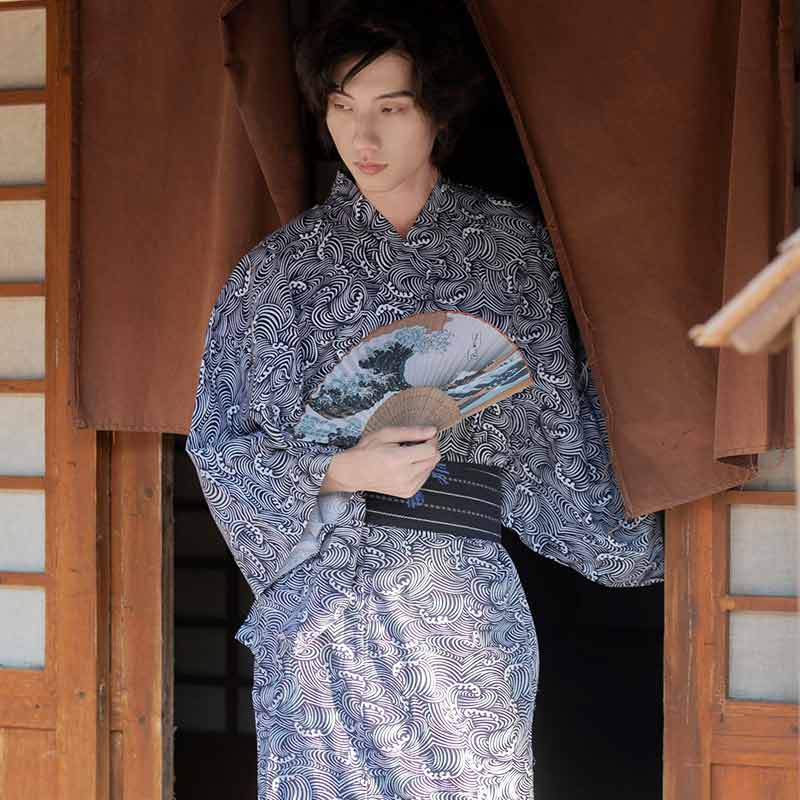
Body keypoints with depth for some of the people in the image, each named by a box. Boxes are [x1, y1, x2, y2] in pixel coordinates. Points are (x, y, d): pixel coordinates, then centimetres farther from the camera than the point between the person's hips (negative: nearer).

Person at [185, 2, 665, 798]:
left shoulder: (512, 242, 5)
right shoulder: (284, 263, 2)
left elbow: (561, 413, 13)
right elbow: (218, 441, 0)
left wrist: (629, 543, 14)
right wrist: (342, 470, -14)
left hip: (466, 602, 1)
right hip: (327, 588, -1)